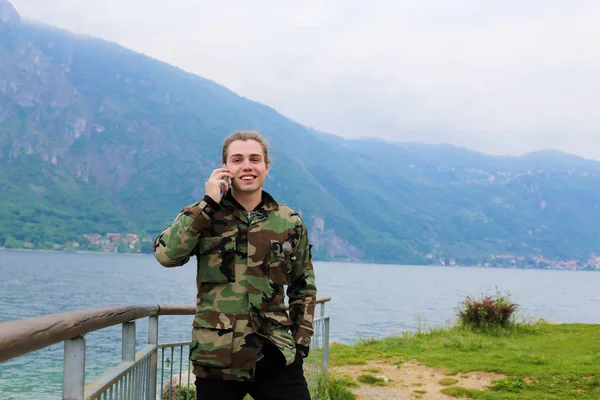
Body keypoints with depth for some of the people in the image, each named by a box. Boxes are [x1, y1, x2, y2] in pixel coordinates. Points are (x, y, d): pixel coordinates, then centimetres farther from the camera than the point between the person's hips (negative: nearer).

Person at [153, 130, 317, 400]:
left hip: (275, 357, 1)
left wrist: (301, 341, 6)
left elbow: (303, 287, 15)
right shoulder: (202, 215, 3)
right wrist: (208, 204, -13)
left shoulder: (291, 223, 7)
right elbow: (166, 255, -14)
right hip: (216, 358, -1)